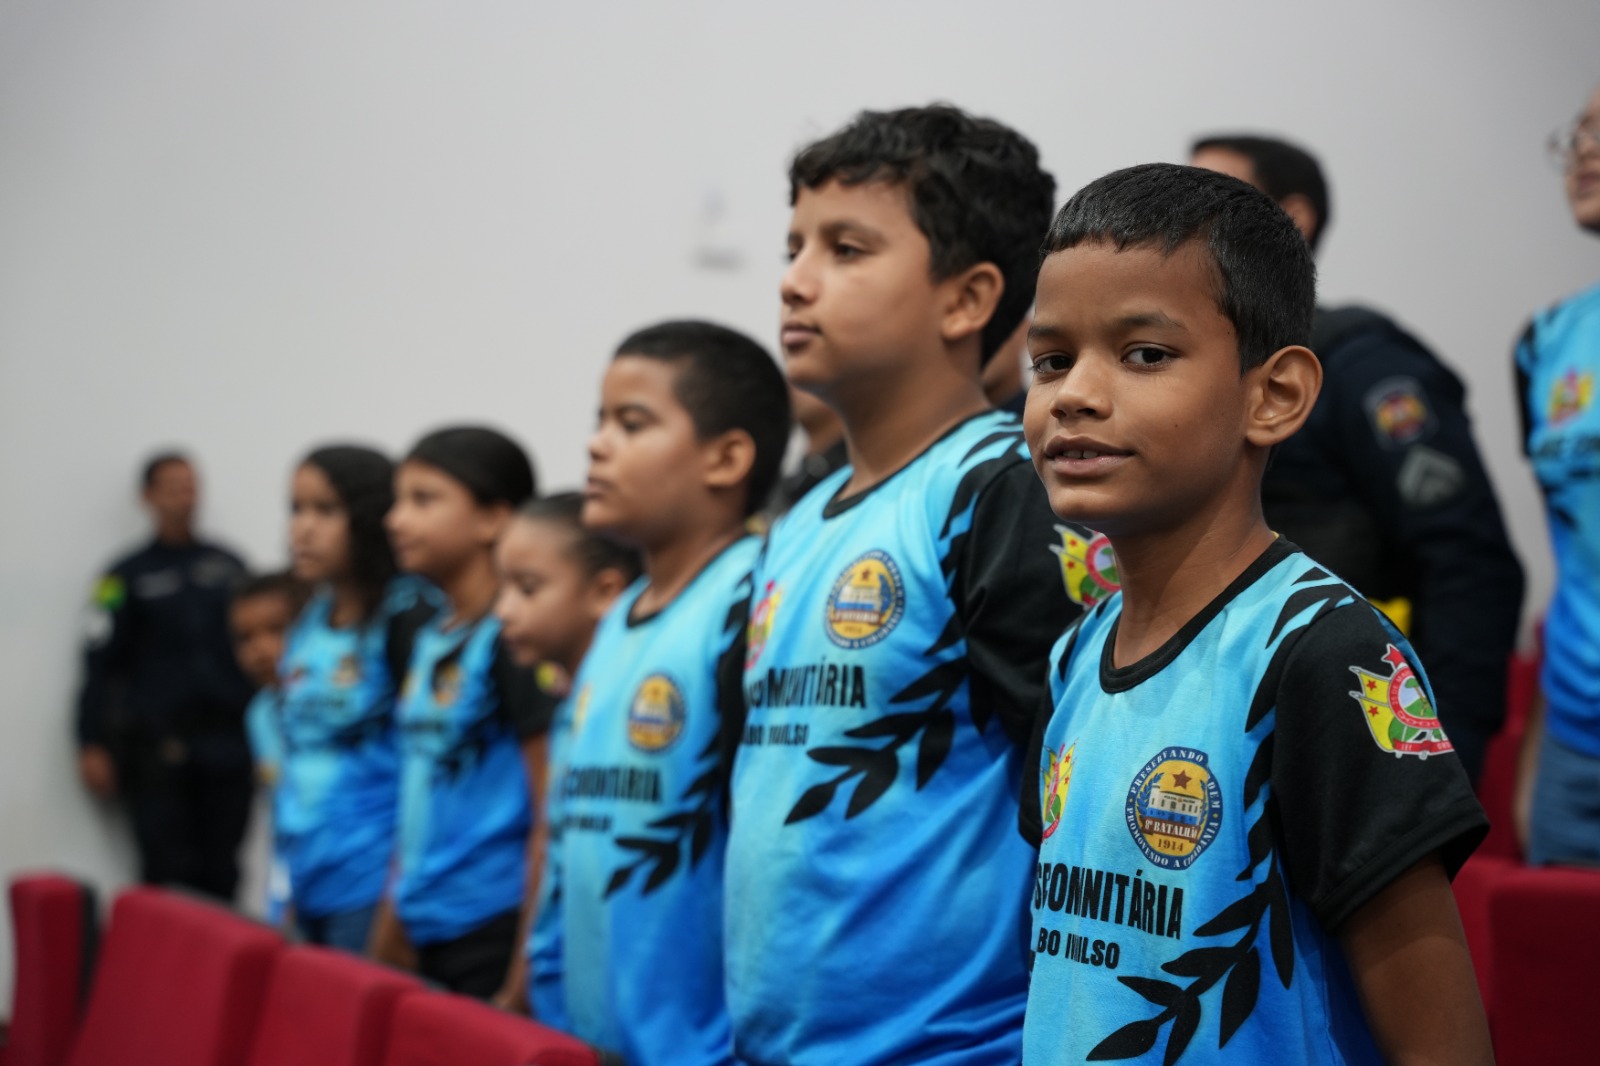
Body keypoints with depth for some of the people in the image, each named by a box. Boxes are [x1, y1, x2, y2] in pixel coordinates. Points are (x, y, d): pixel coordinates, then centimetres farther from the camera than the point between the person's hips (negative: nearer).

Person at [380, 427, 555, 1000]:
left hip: (494, 930, -8)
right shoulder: (430, 638, 13)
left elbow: (553, 813, -14)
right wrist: (384, 947, 19)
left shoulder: (514, 639, -12)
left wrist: (522, 975, -16)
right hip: (428, 933, 8)